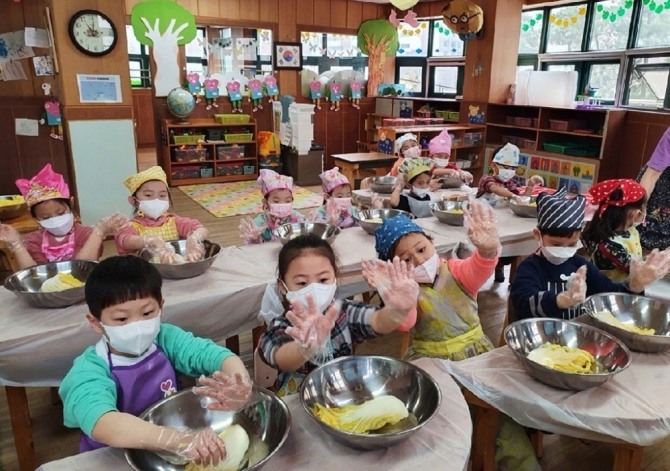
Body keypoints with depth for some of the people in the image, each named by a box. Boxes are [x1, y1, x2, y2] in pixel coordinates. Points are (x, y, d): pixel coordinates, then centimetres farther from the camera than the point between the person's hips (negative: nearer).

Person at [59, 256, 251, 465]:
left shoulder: (166, 339, -7)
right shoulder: (89, 371, -17)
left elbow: (218, 355, -18)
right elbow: (103, 425, -35)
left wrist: (240, 384, -39)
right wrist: (178, 440, -49)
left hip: (170, 455, 3)